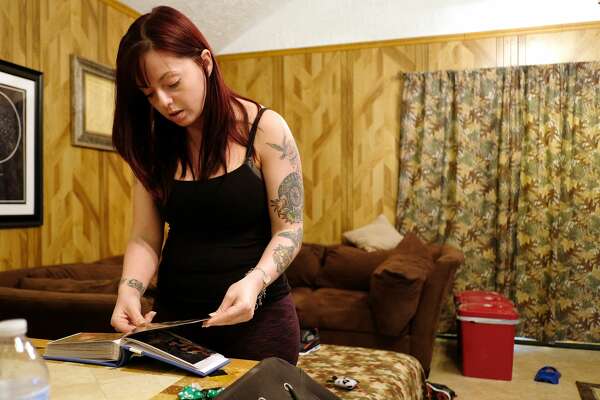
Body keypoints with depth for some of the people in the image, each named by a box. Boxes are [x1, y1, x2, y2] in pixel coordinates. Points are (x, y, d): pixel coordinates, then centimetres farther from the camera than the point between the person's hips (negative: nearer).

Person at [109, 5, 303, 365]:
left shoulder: (265, 129, -11)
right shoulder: (155, 144, 2)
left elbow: (288, 230, -11)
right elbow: (145, 237, 0)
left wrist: (254, 281, -27)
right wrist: (129, 290, -18)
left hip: (258, 318, -3)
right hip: (174, 316, 4)